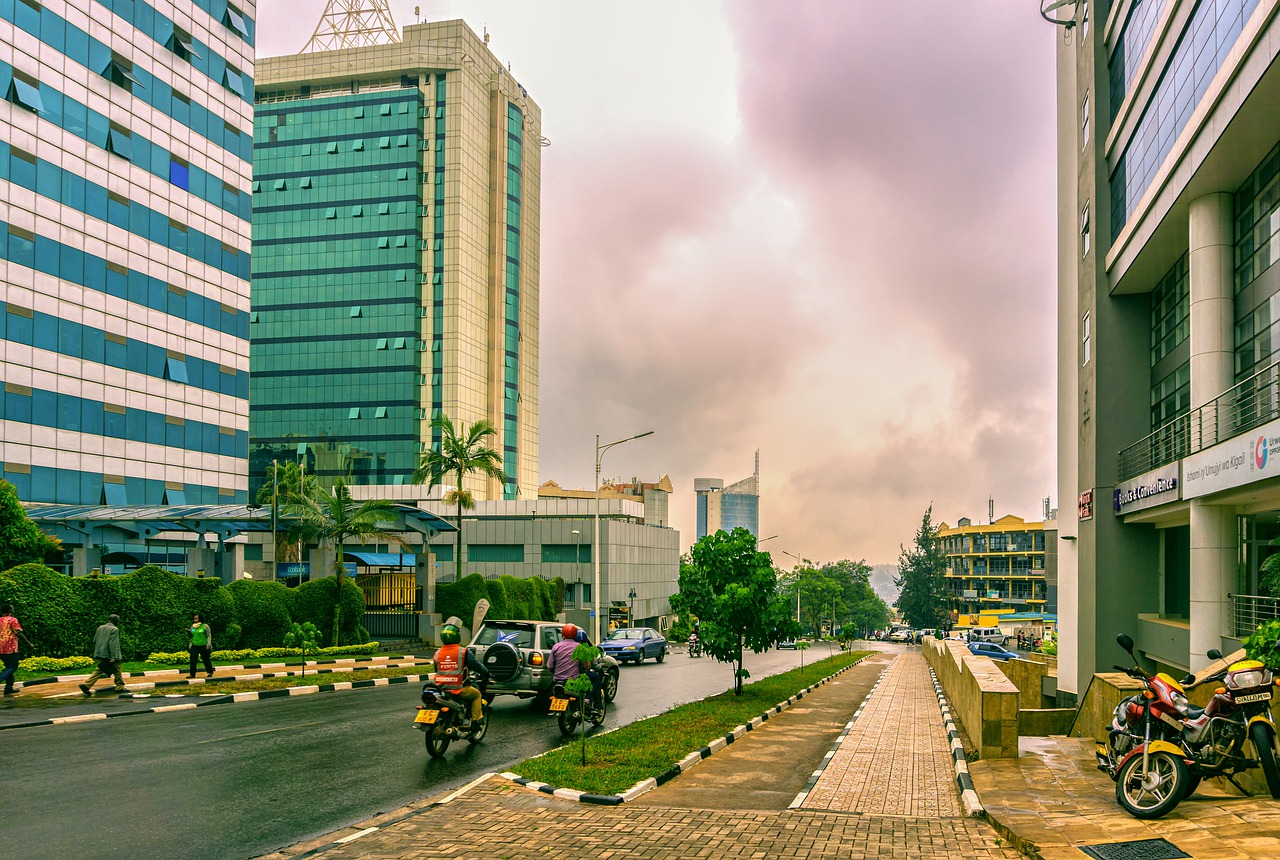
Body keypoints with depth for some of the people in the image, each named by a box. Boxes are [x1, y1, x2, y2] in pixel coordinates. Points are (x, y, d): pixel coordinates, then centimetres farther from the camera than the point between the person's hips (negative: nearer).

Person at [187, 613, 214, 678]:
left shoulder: (205, 626, -4)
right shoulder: (192, 626, 10)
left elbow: (209, 636, -4)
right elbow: (190, 637, 17)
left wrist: (208, 645, -12)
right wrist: (188, 632, -3)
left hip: (203, 646, -4)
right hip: (194, 646, 4)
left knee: (206, 659, 7)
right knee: (193, 659, -6)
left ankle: (210, 672, 23)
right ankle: (192, 674, -3)